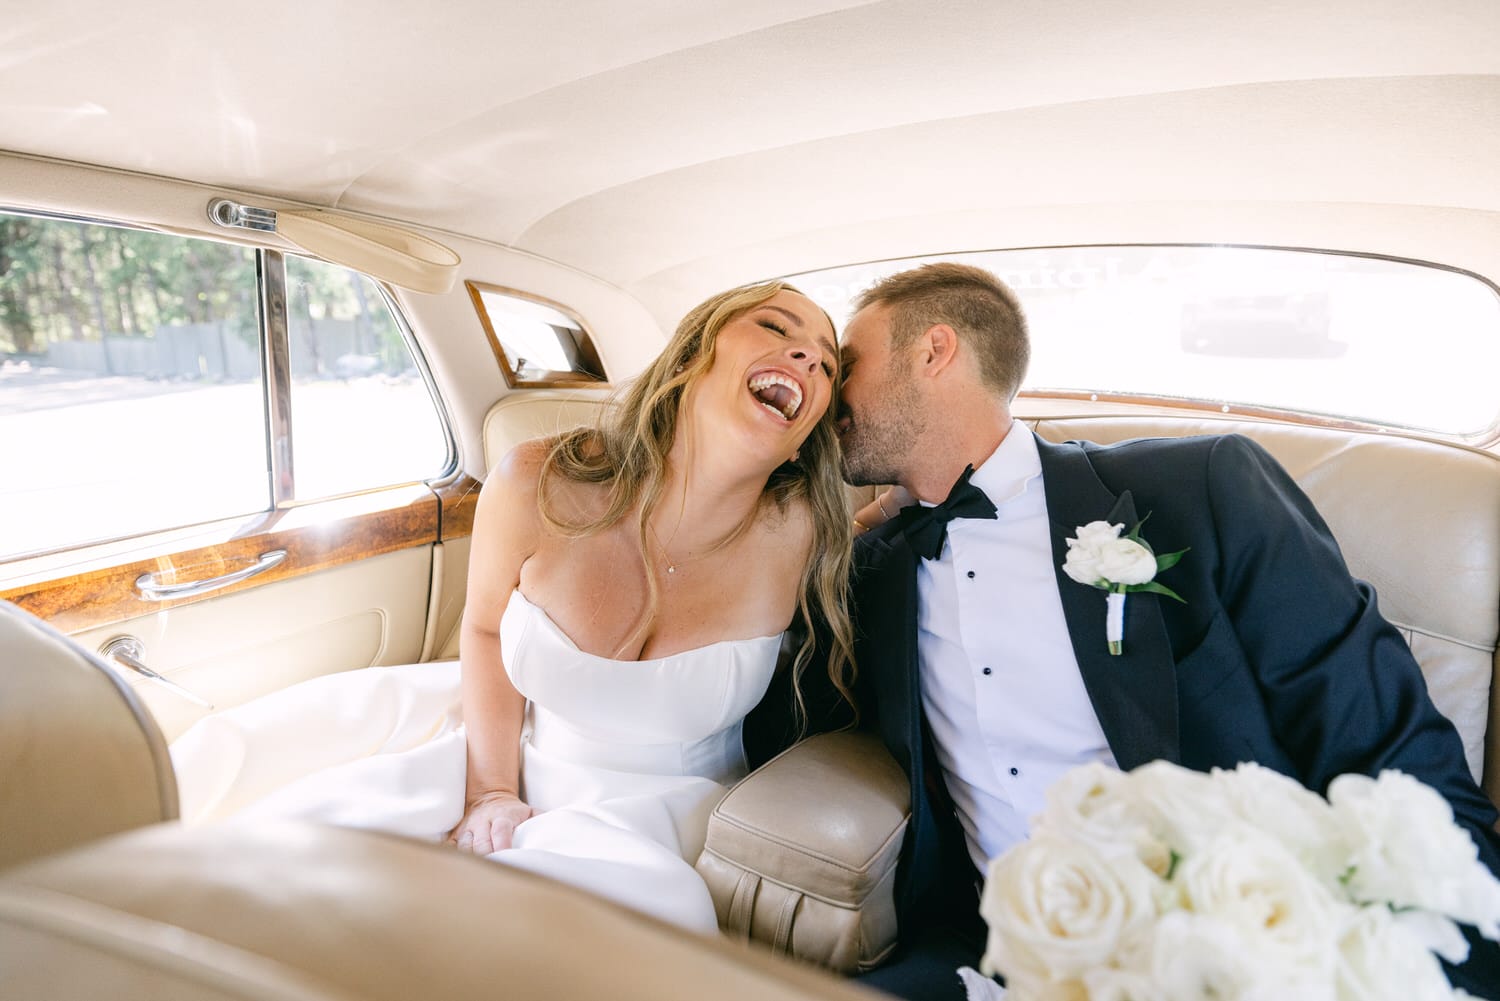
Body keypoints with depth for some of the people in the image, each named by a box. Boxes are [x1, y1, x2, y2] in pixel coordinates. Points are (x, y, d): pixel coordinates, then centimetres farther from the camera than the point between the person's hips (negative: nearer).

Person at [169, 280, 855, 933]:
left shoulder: (799, 535, -24)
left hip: (660, 808, 0)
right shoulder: (538, 488, -21)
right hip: (517, 748, 2)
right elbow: (485, 627, -2)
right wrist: (490, 790, -5)